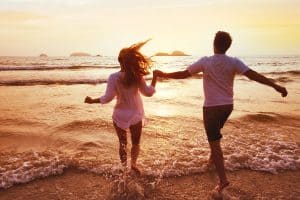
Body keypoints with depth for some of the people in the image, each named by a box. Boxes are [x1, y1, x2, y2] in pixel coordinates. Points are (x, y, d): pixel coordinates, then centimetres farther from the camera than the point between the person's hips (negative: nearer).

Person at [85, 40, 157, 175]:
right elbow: (148, 92, -4)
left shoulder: (114, 77, -18)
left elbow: (108, 98, -16)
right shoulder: (137, 76, -13)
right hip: (136, 116, 1)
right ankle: (133, 164, 22)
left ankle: (124, 167, 27)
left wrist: (92, 101, -2)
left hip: (120, 116, 0)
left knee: (123, 143, 19)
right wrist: (155, 78, 7)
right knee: (136, 143, 22)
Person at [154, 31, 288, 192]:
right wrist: (275, 86, -12)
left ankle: (223, 179, -1)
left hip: (211, 107, -5)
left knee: (214, 141, 0)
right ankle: (212, 158, 46)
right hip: (227, 106, 5)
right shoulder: (234, 62, -5)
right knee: (215, 134, 29)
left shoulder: (205, 62, -12)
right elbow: (253, 75, -15)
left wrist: (163, 75, 3)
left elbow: (183, 74, -9)